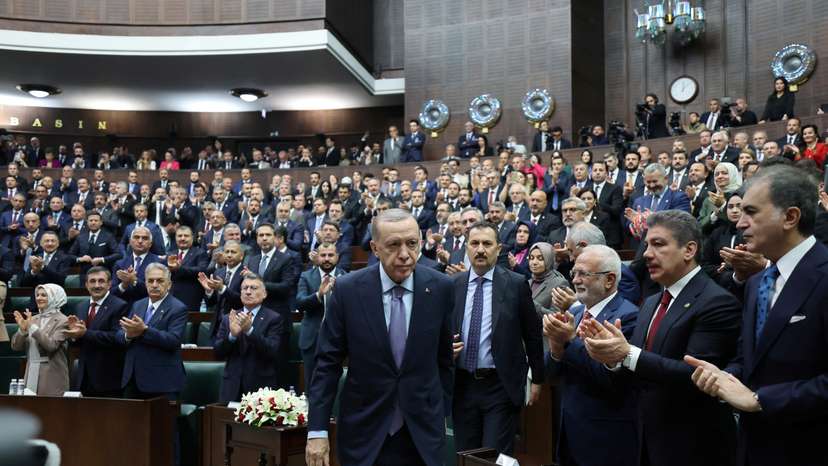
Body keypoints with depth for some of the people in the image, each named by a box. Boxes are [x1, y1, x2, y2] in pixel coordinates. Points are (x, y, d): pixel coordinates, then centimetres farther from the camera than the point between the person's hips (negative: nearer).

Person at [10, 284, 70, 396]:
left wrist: (33, 327, -20)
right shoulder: (32, 319, 10)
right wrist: (22, 329, -11)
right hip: (31, 374, 5)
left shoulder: (62, 321, -6)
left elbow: (51, 345, -19)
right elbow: (16, 347, 7)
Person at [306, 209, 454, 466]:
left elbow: (444, 357, 4)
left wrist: (441, 413, 8)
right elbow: (327, 362, -6)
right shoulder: (347, 289, -9)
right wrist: (317, 430, -8)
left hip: (423, 431, 1)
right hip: (364, 430, -1)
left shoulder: (440, 288, -6)